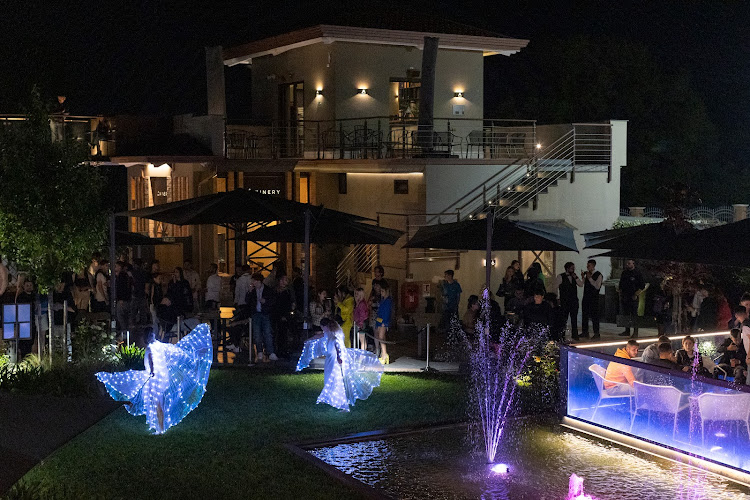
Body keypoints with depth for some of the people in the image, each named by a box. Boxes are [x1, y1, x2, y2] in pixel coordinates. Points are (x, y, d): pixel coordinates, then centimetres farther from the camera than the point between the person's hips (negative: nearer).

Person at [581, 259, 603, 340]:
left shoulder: (598, 275, -9)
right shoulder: (586, 273, 12)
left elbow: (597, 286, -18)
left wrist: (590, 278, -19)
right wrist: (583, 278, 2)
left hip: (594, 298, -7)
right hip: (586, 296, 7)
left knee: (594, 315, -5)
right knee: (584, 314, 11)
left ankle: (596, 334, 0)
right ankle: (585, 332, 20)